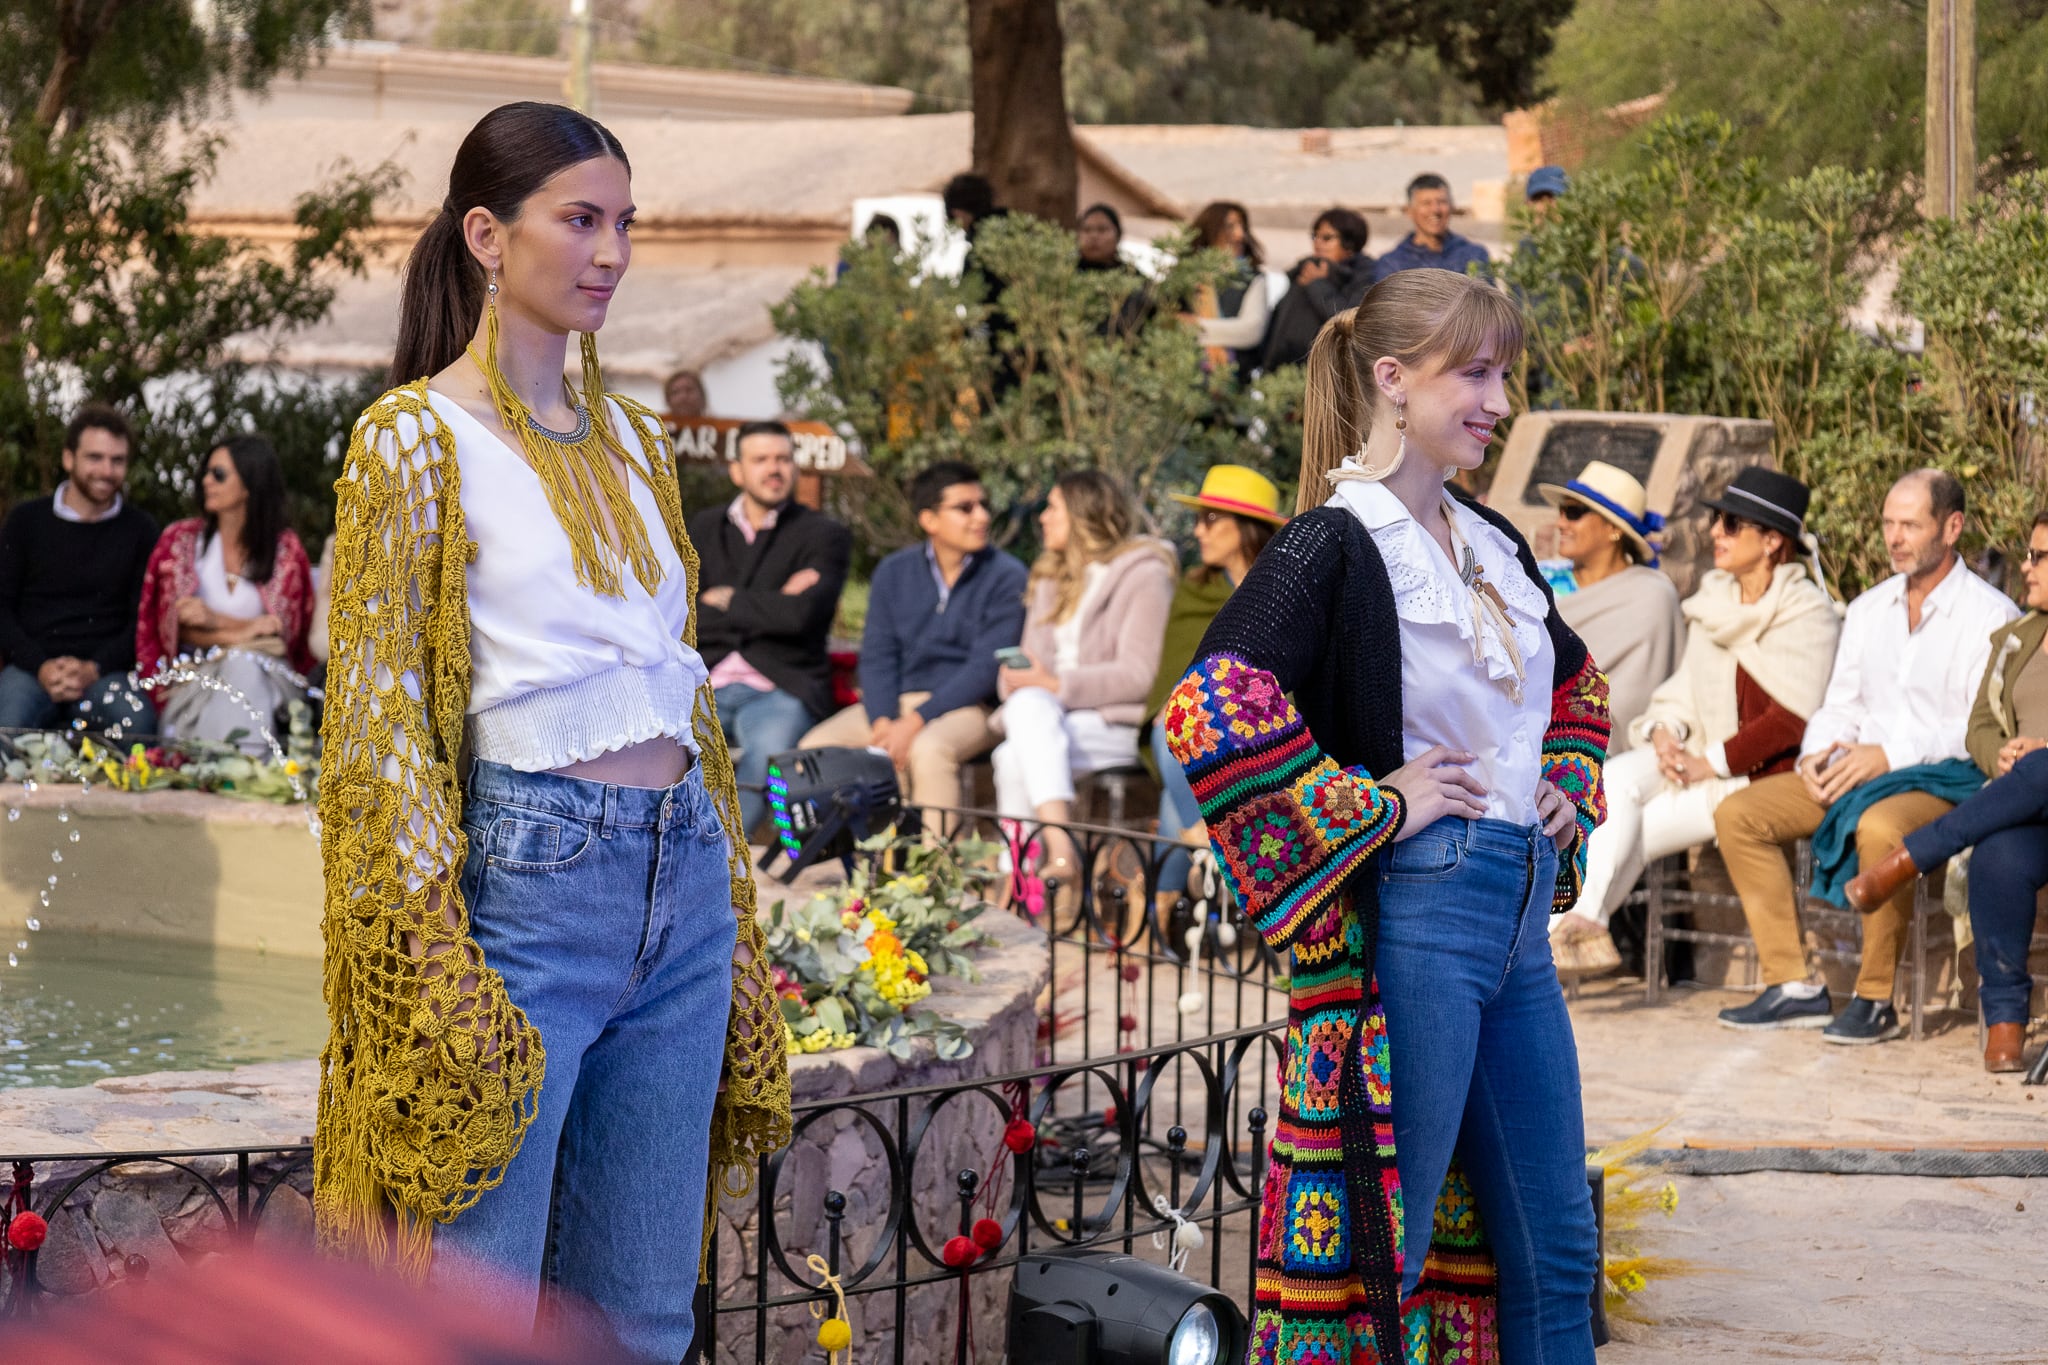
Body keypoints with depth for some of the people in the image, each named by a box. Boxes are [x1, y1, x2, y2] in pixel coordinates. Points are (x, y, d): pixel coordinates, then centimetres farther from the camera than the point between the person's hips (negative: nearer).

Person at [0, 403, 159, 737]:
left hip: (106, 671, 0)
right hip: (31, 668, 0)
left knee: (138, 721, -34)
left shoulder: (139, 530, 12)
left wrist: (92, 669, -10)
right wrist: (41, 666, -9)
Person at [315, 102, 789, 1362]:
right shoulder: (417, 442, -4)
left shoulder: (635, 439, 15)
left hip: (678, 881, 7)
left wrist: (730, 912, 16)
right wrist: (438, 970, -15)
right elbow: (381, 725, -8)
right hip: (524, 873, -6)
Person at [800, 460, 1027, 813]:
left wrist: (914, 722, -20)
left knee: (928, 749, -37)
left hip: (968, 707, -5)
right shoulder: (892, 573, 10)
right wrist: (882, 723, -15)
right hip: (896, 701, 5)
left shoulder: (1006, 577, -4)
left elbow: (986, 668, -12)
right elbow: (876, 655, 5)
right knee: (816, 746, -18)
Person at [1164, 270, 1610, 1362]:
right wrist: (1373, 804, -19)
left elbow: (1575, 686, 33)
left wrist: (1567, 795, 16)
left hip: (1519, 921, 8)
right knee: (1378, 1244, -5)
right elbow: (1210, 707, -25)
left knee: (1553, 1249, 12)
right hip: (1412, 918, -8)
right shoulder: (1336, 546, -10)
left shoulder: (1494, 546, 14)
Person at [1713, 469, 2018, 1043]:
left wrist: (1890, 755, -20)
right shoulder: (1868, 609, 17)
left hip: (1942, 780, -7)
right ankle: (1792, 985, -12)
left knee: (1879, 827, -40)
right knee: (1738, 813, -12)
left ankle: (1875, 999, -25)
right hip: (1853, 772, 7)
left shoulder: (1990, 616, -5)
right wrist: (1815, 755, -3)